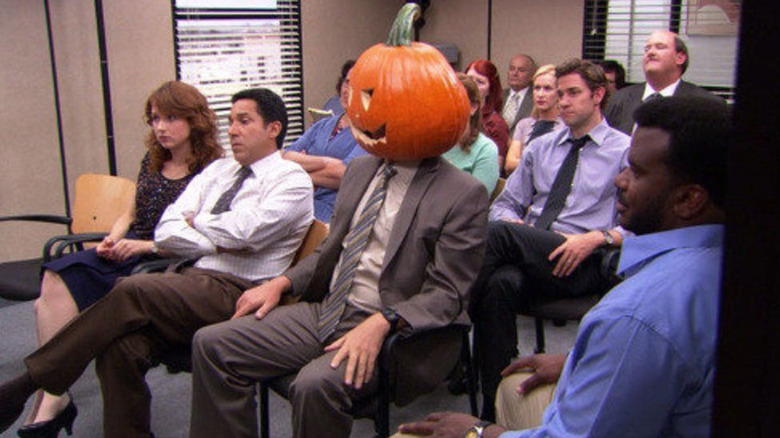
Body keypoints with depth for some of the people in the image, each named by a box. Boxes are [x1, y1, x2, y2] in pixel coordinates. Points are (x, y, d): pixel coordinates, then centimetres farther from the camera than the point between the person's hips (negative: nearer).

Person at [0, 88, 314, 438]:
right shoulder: (218, 170, 22)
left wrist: (197, 221, 3)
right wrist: (217, 243, -5)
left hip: (236, 292, -6)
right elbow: (165, 232, 11)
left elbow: (244, 231, -16)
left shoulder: (292, 179, 2)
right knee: (120, 346, -23)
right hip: (192, 277, 6)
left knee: (131, 290, -26)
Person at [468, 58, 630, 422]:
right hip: (525, 256, 4)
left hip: (583, 265, -4)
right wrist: (514, 223, 0)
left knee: (498, 233, -31)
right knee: (500, 284, -33)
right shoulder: (540, 147, 24)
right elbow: (504, 204, 24)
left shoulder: (626, 151, 9)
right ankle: (495, 407, -27)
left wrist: (598, 236, -18)